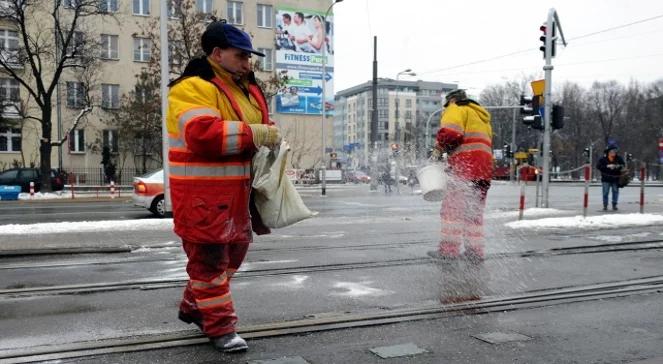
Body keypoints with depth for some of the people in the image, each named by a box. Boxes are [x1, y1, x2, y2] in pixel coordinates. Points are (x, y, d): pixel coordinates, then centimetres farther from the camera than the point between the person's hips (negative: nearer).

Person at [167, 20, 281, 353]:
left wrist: (269, 137, 2)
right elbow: (204, 135, -28)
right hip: (203, 194, -9)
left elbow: (252, 130, 26)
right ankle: (220, 327, 10)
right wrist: (256, 134, -24)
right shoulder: (194, 88, -13)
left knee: (231, 253, 18)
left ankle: (193, 307, 36)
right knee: (209, 259, 0)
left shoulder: (246, 89, 16)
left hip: (235, 192, 9)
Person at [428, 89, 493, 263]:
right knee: (475, 210, 11)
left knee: (452, 207, -7)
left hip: (466, 165, -8)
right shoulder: (481, 116, 33)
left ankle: (449, 248, -11)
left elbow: (451, 133, -14)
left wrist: (439, 150, 0)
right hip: (485, 167, 8)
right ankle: (475, 250, 11)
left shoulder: (457, 109, 6)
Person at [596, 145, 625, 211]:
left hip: (615, 179, 2)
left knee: (615, 192, 5)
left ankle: (614, 205, 17)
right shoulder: (603, 159, -5)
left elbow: (623, 165, 4)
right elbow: (598, 166, -12)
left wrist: (619, 166, -19)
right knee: (605, 192, -1)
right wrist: (607, 166, -23)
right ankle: (605, 206, 7)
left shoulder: (619, 159, 3)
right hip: (606, 179, -2)